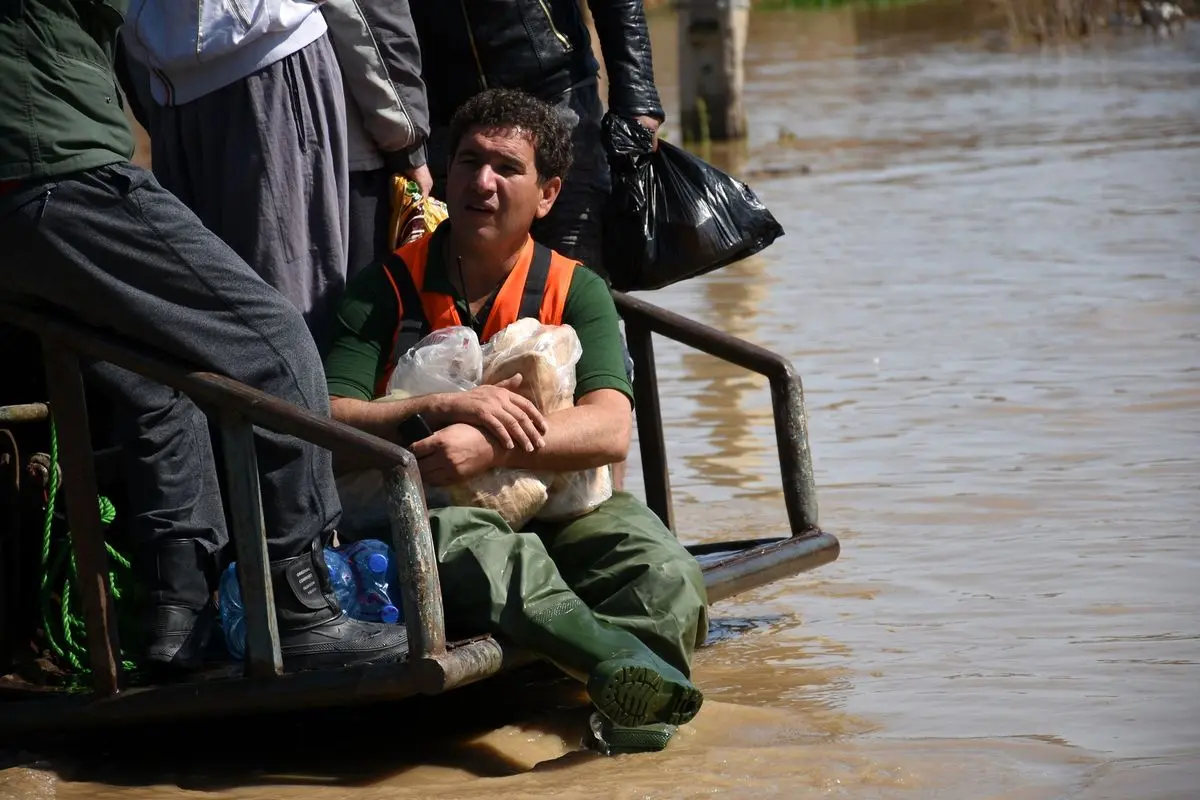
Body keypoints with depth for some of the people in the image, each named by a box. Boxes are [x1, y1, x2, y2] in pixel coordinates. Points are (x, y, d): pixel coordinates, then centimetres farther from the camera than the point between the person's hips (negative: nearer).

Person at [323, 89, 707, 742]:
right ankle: (609, 652, -55)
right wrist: (444, 407, -23)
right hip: (430, 511, -2)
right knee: (457, 541, -39)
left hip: (561, 508, 3)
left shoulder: (576, 291, 8)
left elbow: (609, 431, -10)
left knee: (664, 576, -28)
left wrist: (491, 446, -26)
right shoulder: (387, 289, 6)